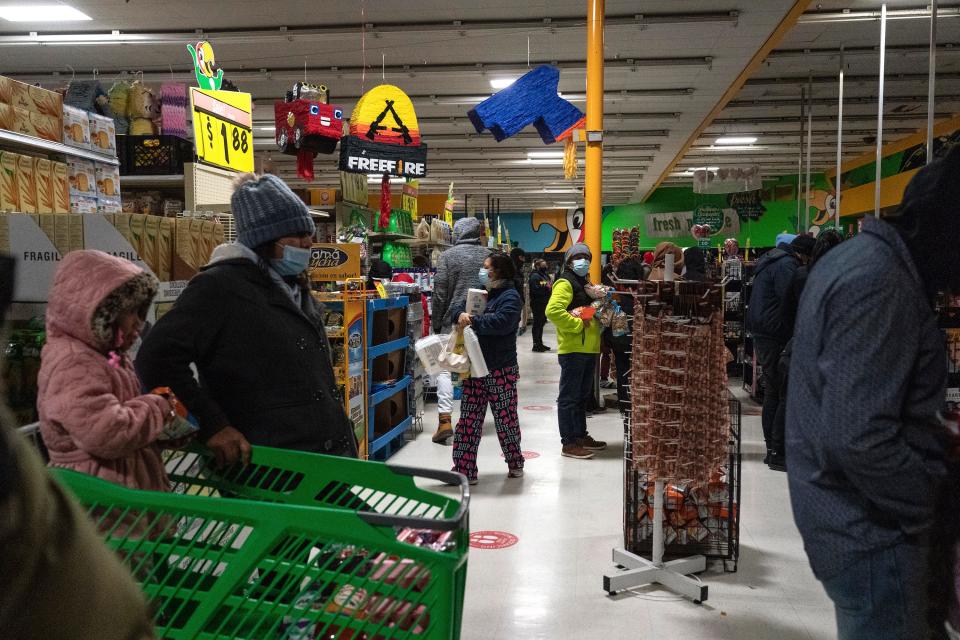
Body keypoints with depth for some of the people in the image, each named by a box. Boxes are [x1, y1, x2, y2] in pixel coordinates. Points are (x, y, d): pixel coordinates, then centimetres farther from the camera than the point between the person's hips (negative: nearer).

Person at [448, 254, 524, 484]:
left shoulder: (510, 296, -9)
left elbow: (502, 321, -25)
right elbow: (457, 307, 10)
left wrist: (473, 321, -22)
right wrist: (461, 314, -13)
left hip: (501, 370, -7)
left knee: (505, 418, 7)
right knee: (468, 420, 5)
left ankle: (515, 463, 26)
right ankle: (464, 470, 9)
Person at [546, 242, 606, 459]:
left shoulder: (585, 284, 19)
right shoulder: (565, 283, -10)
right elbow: (552, 311, -24)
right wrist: (578, 324, -20)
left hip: (589, 349, 9)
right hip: (573, 349, -9)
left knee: (583, 396, 17)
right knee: (569, 397, -3)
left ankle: (581, 436, 28)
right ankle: (569, 443, 1)